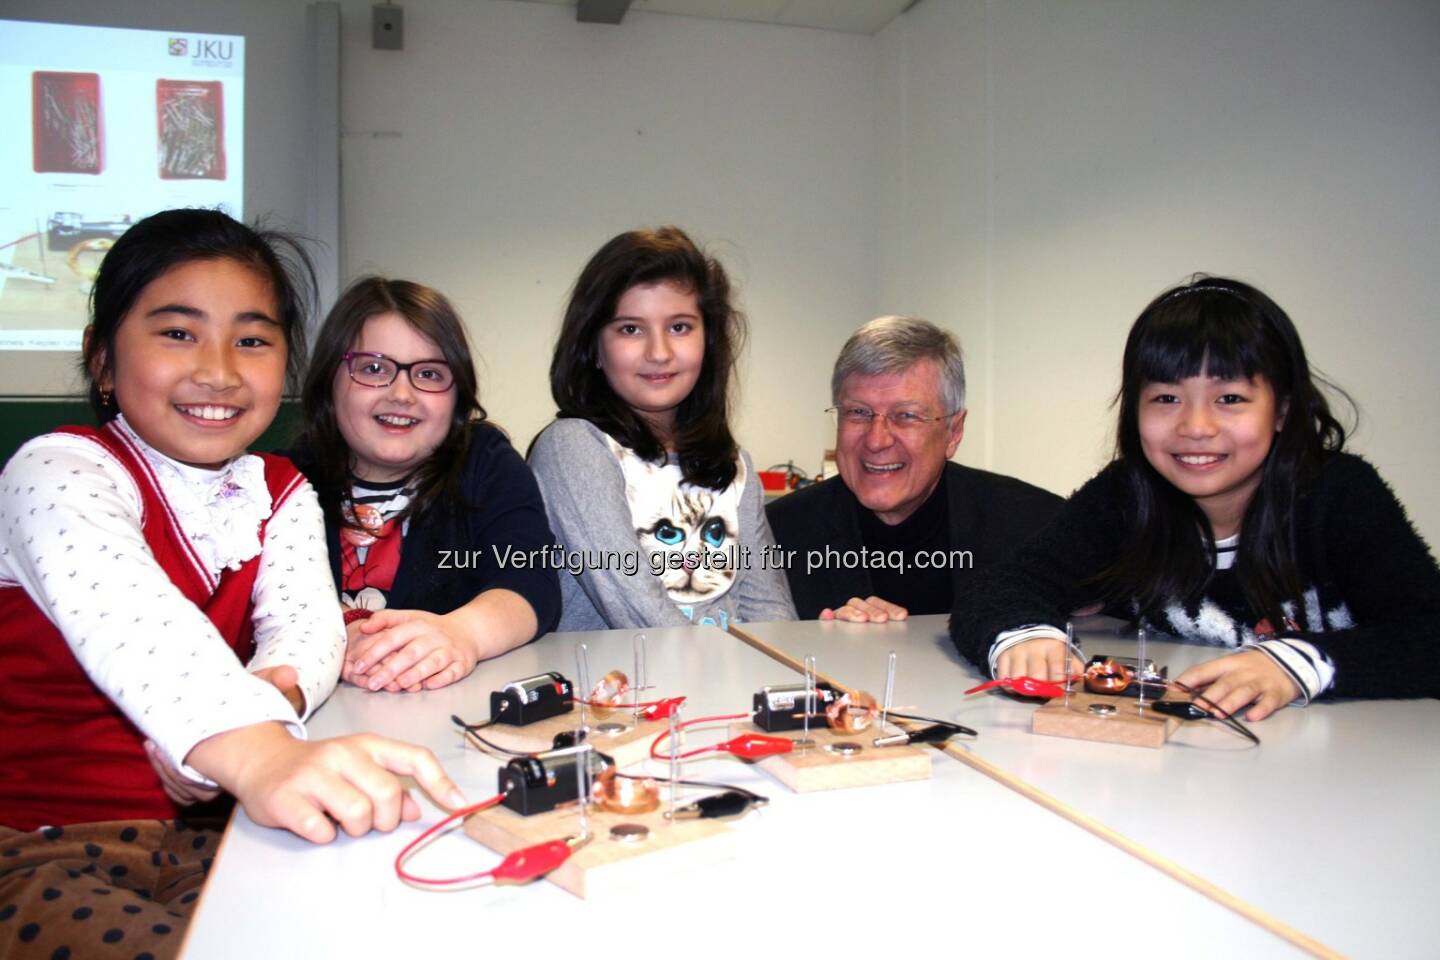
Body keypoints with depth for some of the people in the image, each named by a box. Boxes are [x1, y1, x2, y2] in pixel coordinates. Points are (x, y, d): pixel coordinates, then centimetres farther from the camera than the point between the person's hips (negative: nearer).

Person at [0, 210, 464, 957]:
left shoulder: (280, 494, 8)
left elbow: (306, 621, -10)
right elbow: (124, 615, -34)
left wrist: (276, 689, -35)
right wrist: (258, 753, -53)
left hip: (194, 838, 5)